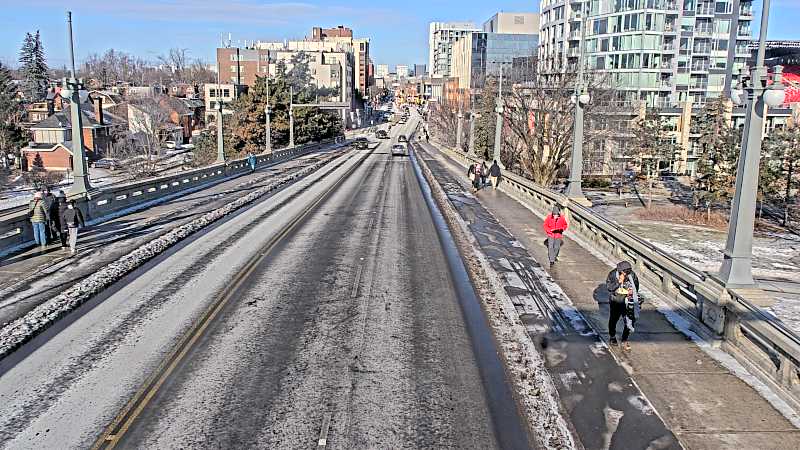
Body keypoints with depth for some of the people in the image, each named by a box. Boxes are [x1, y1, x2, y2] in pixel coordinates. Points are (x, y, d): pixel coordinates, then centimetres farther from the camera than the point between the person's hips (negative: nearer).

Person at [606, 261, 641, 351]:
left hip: (626, 302, 1)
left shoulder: (632, 275, -10)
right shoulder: (613, 274, -15)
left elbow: (636, 286, 4)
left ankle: (624, 341, 6)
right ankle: (612, 337, 38)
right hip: (615, 301, -1)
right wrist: (618, 282, -29)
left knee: (628, 321, -6)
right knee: (613, 320, 14)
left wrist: (632, 291, -17)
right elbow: (608, 287, -18)